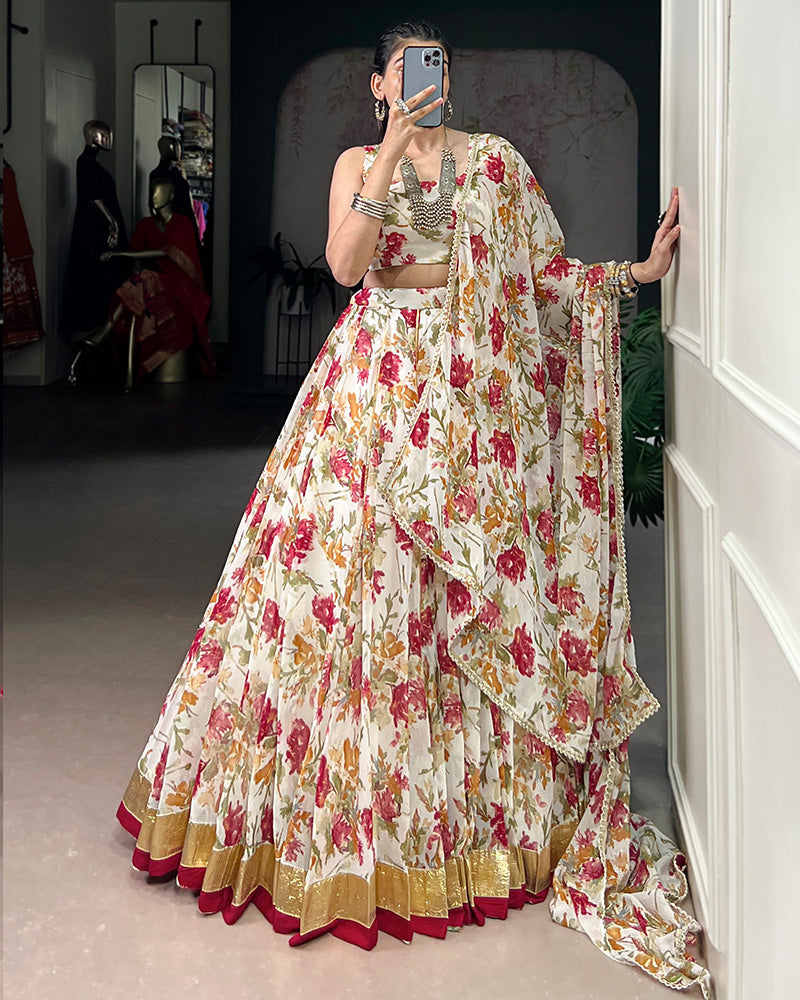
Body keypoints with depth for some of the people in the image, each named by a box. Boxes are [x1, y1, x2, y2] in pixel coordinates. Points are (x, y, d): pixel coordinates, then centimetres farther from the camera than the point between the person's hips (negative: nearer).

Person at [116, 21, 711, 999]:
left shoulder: (492, 158, 12)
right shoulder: (356, 162, 11)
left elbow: (545, 266, 9)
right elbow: (344, 263, -7)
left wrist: (639, 268, -2)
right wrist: (389, 159, -13)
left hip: (471, 381, 1)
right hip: (379, 374, 0)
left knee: (473, 572, 0)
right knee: (351, 556, -3)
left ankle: (481, 798, 15)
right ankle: (344, 802, 12)